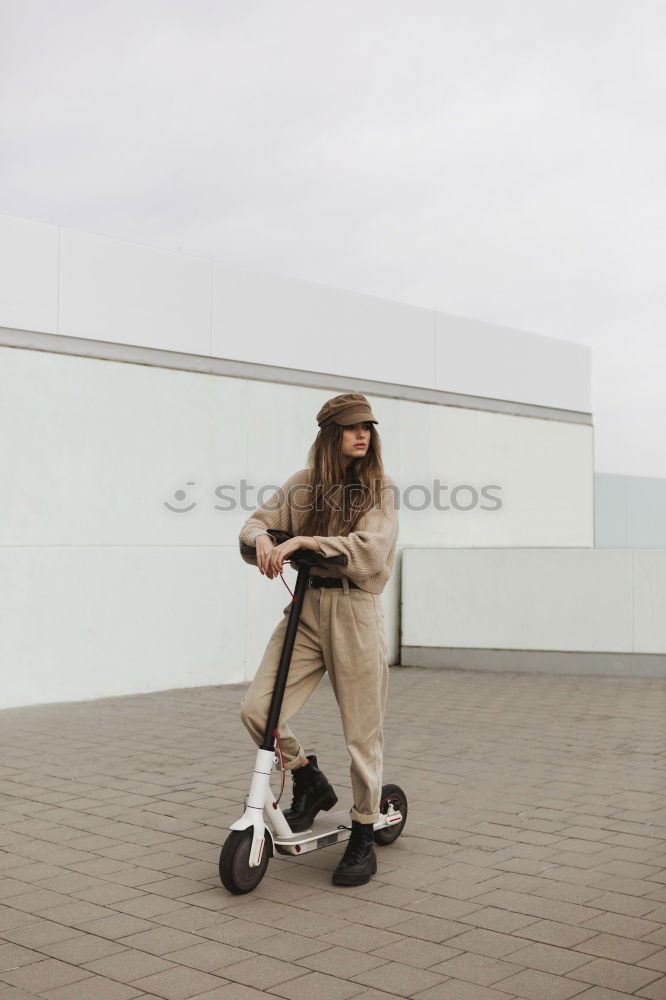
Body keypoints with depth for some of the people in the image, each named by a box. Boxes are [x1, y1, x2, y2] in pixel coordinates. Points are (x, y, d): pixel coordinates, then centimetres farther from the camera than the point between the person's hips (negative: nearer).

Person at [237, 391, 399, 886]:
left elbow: (368, 550, -15)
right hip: (305, 608, 3)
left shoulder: (381, 489, 0)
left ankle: (364, 838, 20)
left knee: (362, 732, 2)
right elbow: (255, 524, 8)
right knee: (257, 709, -11)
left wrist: (303, 540, -22)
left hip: (356, 613, -3)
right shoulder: (302, 485, 9)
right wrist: (262, 538, -16)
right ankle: (311, 783, 16)